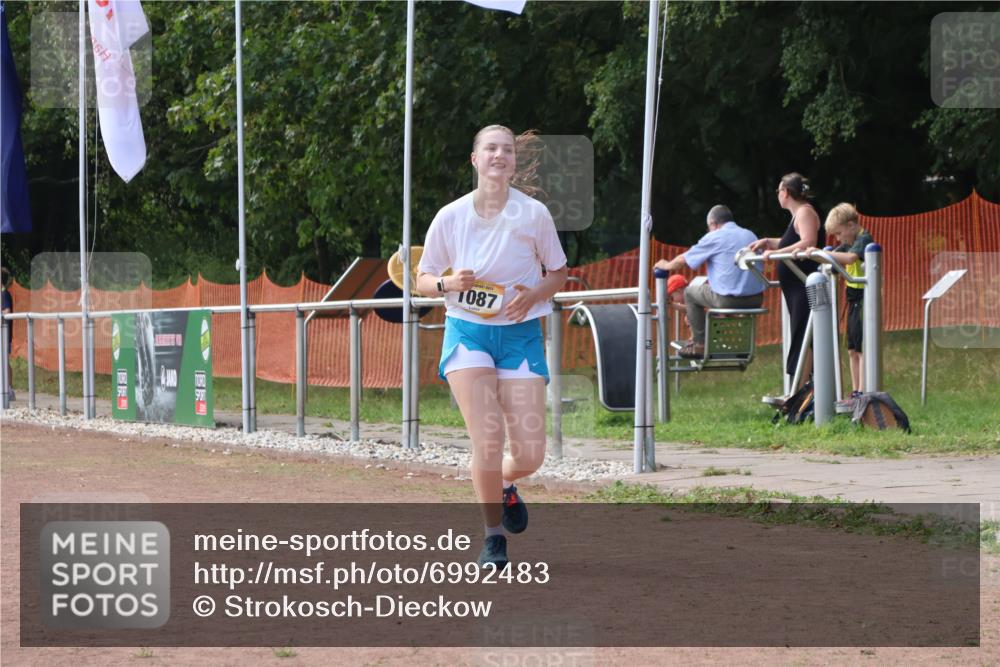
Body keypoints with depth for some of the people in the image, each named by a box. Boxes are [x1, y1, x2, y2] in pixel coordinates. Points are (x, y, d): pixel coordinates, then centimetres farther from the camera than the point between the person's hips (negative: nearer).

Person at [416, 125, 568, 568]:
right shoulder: (450, 217, -1)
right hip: (467, 331, 0)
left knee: (530, 453, -6)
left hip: (520, 333, 1)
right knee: (487, 438, -17)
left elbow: (558, 273, 8)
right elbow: (423, 280, 8)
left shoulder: (534, 213, -2)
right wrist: (448, 283, -15)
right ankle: (493, 536, 1)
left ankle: (504, 486, 31)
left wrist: (533, 295, -12)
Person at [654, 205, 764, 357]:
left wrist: (666, 265, 28)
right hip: (756, 300, 7)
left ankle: (700, 344, 15)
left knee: (690, 292, 18)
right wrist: (711, 280, 38)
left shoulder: (714, 237, -3)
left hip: (729, 300, -7)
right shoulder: (751, 235, 15)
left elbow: (682, 260, 6)